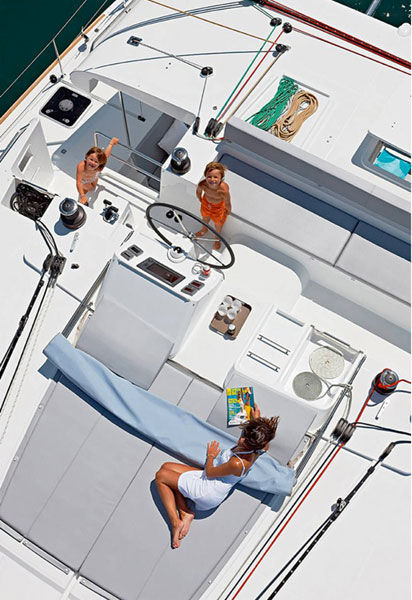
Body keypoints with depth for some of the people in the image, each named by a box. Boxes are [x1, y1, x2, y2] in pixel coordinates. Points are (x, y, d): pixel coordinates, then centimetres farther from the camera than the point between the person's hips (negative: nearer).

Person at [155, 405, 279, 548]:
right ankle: (186, 513, 8)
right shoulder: (258, 449, -13)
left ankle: (175, 522, 2)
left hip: (208, 492, -9)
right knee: (167, 467, 13)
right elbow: (266, 445, 15)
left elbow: (209, 473, -18)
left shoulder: (238, 463, -35)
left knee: (161, 476, 2)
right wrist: (258, 419, 21)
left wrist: (210, 456, 1)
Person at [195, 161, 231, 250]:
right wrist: (200, 200, 7)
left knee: (218, 223, 27)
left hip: (219, 207, -2)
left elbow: (227, 203, -27)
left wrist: (228, 211, -8)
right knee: (205, 217, 34)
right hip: (206, 203, 2)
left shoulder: (223, 190, -47)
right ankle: (204, 229, 70)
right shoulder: (202, 185, -38)